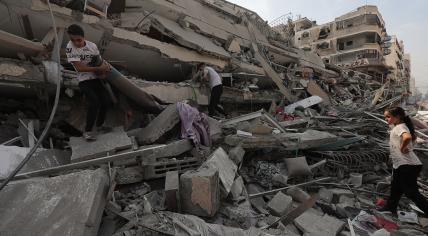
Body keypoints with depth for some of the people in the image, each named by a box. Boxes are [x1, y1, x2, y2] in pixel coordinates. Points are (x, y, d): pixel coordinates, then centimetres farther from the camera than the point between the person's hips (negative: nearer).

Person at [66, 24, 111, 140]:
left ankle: (99, 125, 23)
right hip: (84, 81, -4)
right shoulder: (70, 48, -13)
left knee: (105, 101, -1)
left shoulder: (92, 45, -2)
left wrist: (104, 66, -17)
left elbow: (100, 62, 7)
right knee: (94, 102, -22)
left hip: (96, 79, 5)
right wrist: (99, 68, -19)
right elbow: (80, 68, -19)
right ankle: (87, 131, -7)